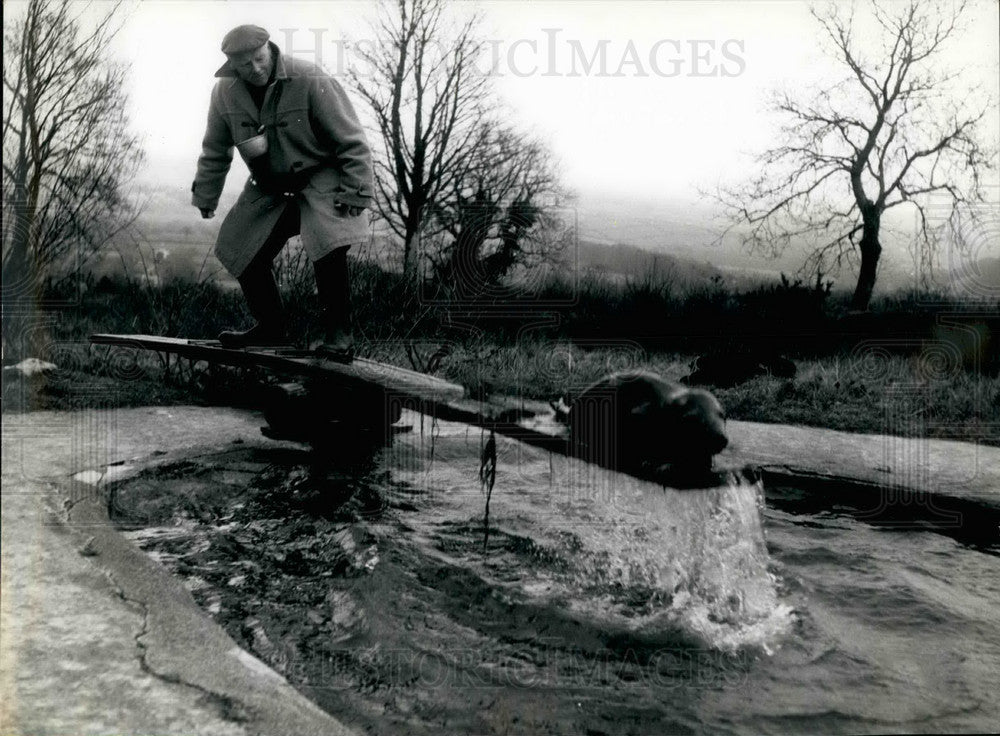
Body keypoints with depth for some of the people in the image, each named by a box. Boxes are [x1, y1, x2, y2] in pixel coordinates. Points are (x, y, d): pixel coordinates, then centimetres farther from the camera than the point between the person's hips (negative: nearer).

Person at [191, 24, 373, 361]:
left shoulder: (311, 81, -21)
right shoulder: (225, 92, -5)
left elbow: (351, 141, -18)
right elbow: (215, 150, 11)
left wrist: (356, 192, -22)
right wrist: (205, 195, 16)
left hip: (320, 180, -6)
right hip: (268, 188, 6)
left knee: (329, 250, -28)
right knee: (241, 252, 5)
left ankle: (338, 336, -14)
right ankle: (271, 327, 23)